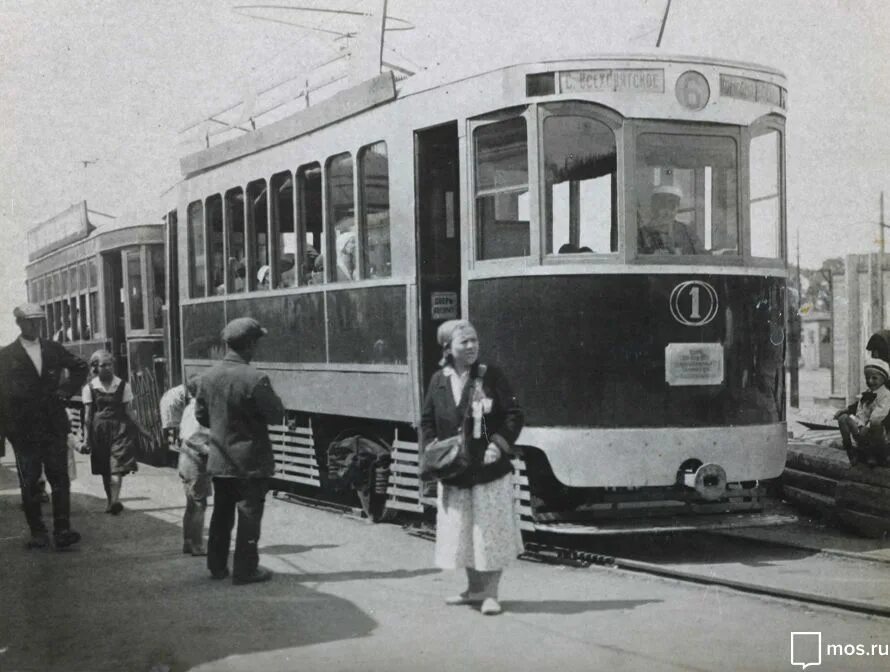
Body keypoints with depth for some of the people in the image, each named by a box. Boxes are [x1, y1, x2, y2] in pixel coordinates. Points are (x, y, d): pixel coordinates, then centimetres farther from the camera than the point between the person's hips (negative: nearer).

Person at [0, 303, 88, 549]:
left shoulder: (53, 349, 9)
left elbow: (80, 367, 23)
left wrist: (68, 389, 8)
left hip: (54, 426, 2)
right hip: (24, 431, -2)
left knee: (60, 478, -3)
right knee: (29, 483, 3)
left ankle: (62, 530, -2)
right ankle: (38, 534, 10)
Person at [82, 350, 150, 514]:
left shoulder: (122, 386, 3)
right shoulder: (90, 388, 3)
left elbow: (129, 412, 7)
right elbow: (88, 415, 3)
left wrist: (142, 430, 4)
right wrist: (86, 438, -1)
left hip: (120, 428, -1)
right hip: (100, 430, 1)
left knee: (117, 466, -15)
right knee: (104, 469, 10)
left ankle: (115, 500, -23)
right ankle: (109, 499, 24)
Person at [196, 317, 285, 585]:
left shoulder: (208, 377, -2)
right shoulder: (255, 379, -22)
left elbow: (201, 414, 8)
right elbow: (276, 414, -15)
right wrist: (273, 397, 3)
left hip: (219, 459, 6)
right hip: (250, 460, -6)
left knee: (222, 513, 17)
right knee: (249, 514, 4)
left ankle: (217, 566, 25)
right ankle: (245, 569, 10)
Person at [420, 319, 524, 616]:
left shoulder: (490, 376, -5)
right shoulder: (439, 380, 4)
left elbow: (514, 415, -5)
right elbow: (427, 421, 13)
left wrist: (499, 445, -16)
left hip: (490, 469, -4)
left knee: (490, 529, -1)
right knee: (461, 530, 11)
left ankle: (491, 593, 10)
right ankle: (475, 588, 27)